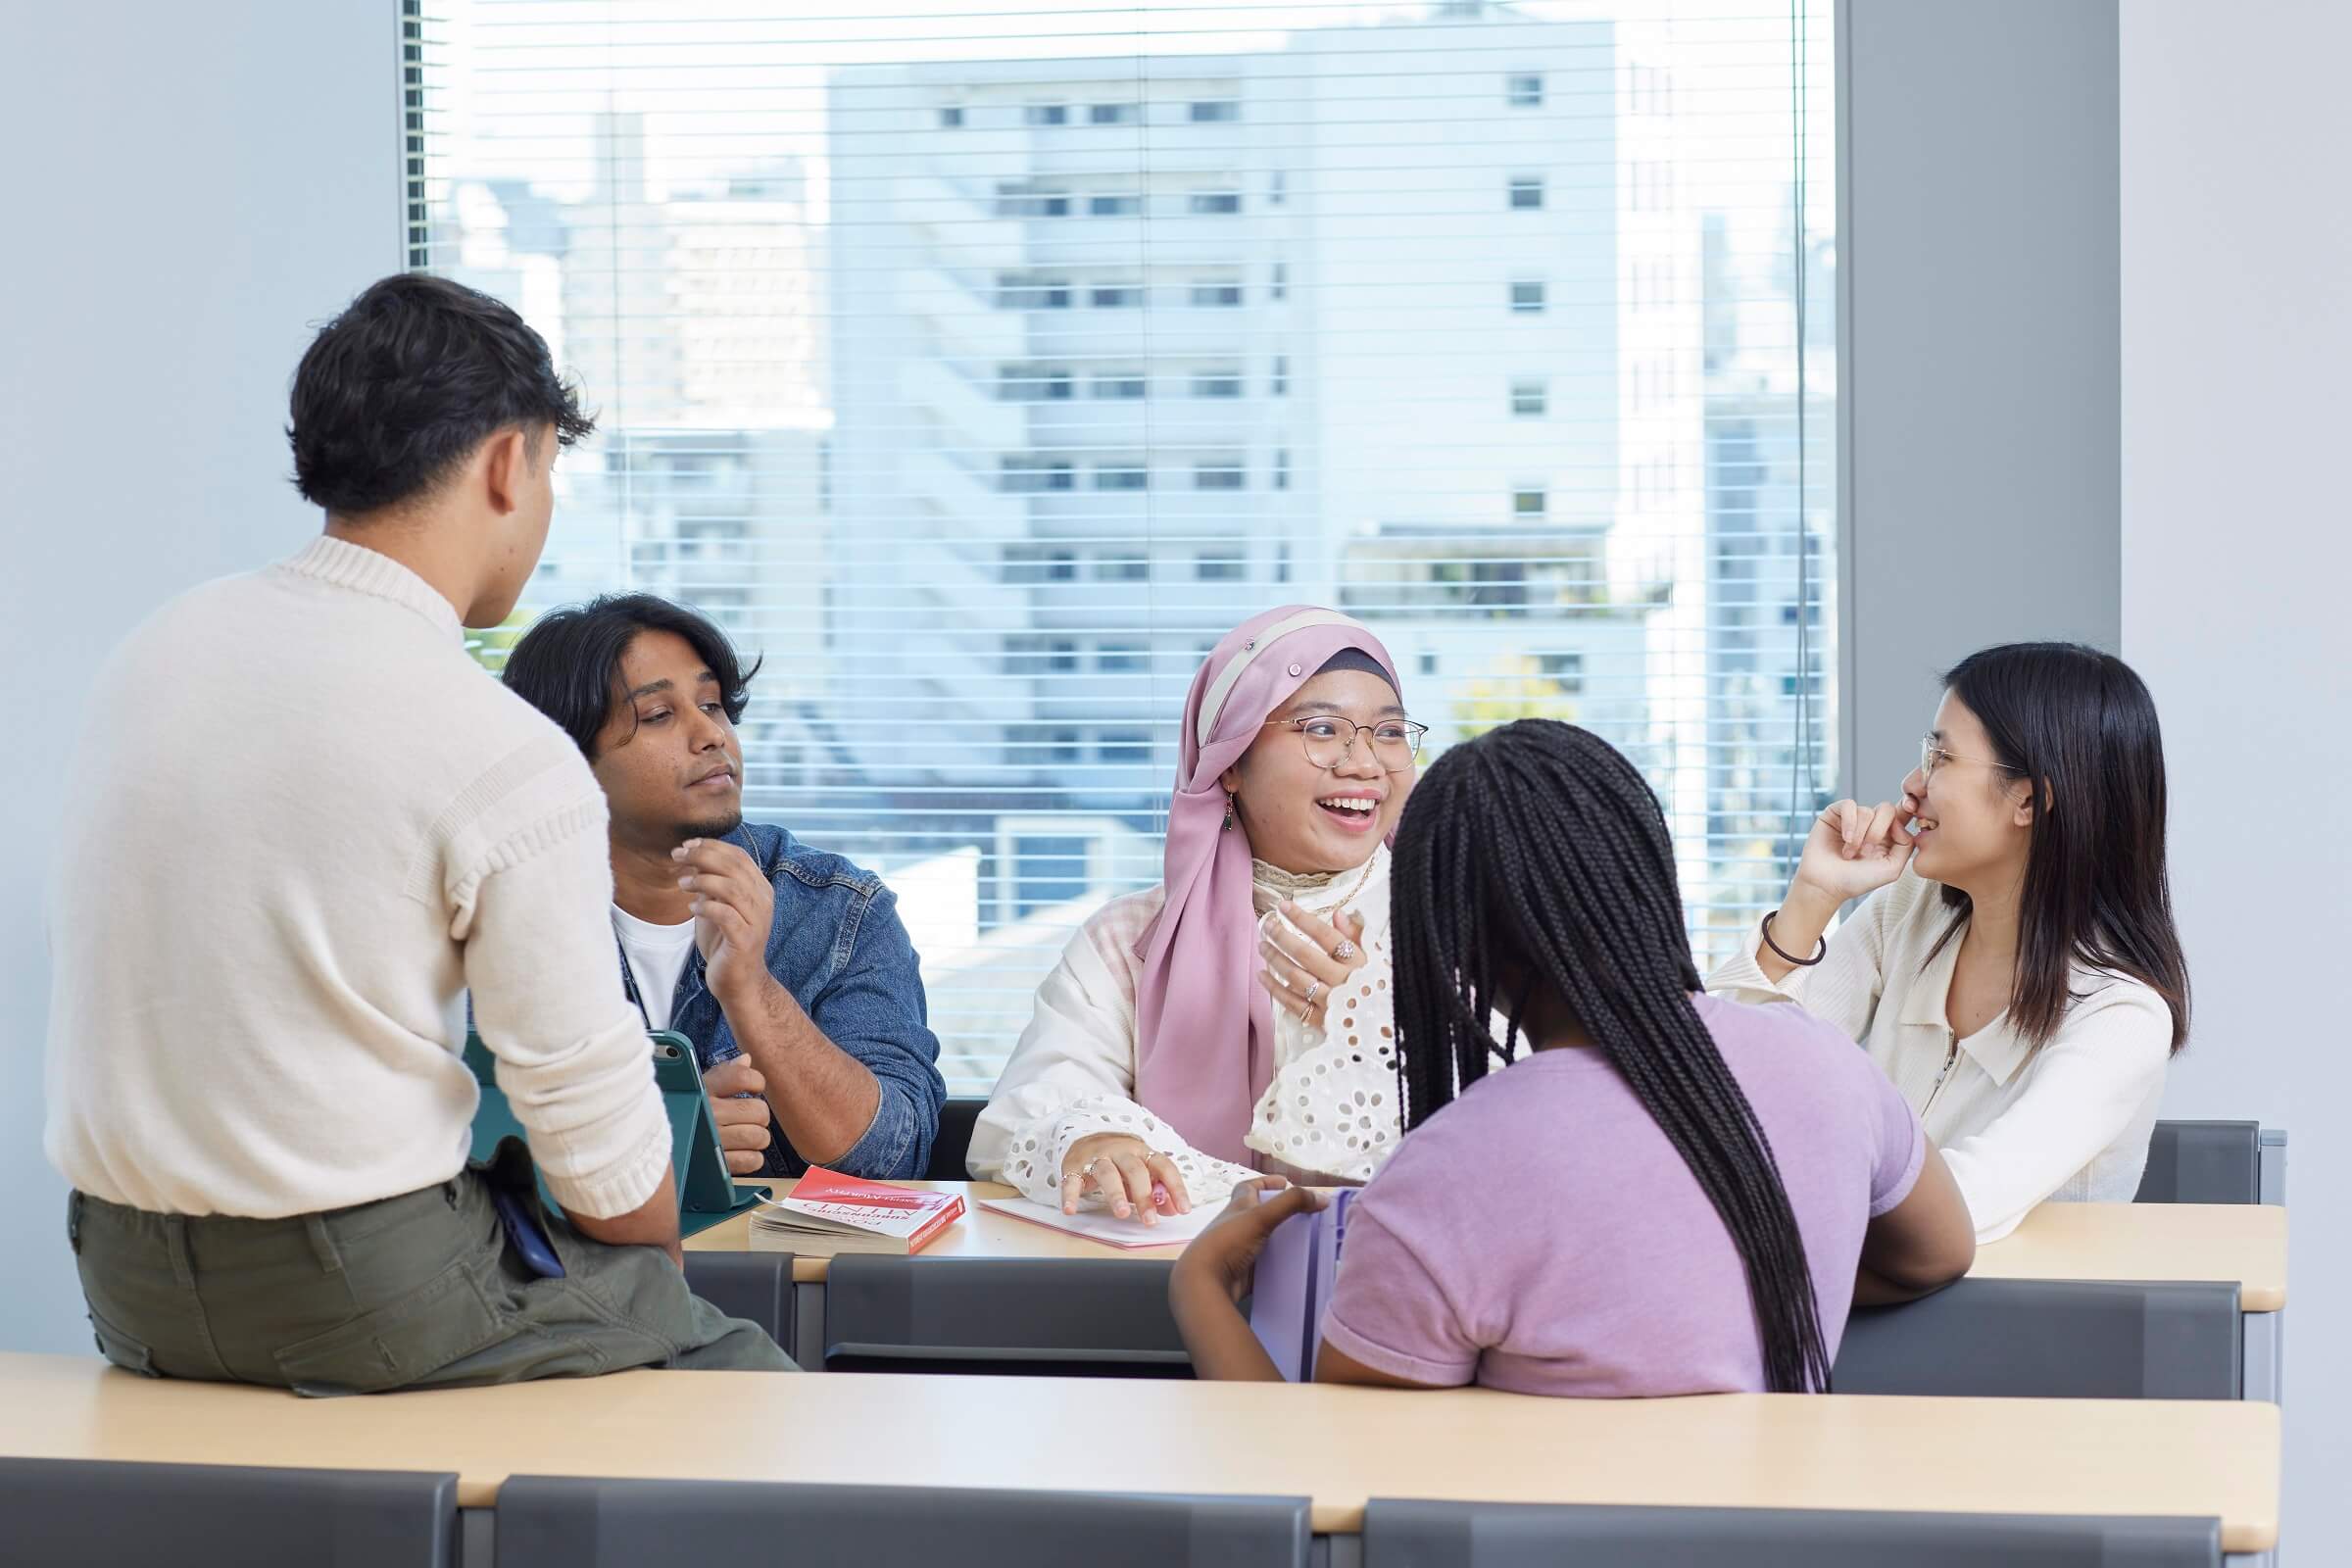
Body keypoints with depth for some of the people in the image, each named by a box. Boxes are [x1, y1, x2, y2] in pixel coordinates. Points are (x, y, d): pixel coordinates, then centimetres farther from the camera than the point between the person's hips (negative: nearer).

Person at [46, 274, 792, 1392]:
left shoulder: (152, 651, 4)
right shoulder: (509, 762, -17)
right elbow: (603, 1148, -12)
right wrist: (657, 1283, 8)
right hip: (361, 1297, -8)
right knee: (752, 1378, 7)